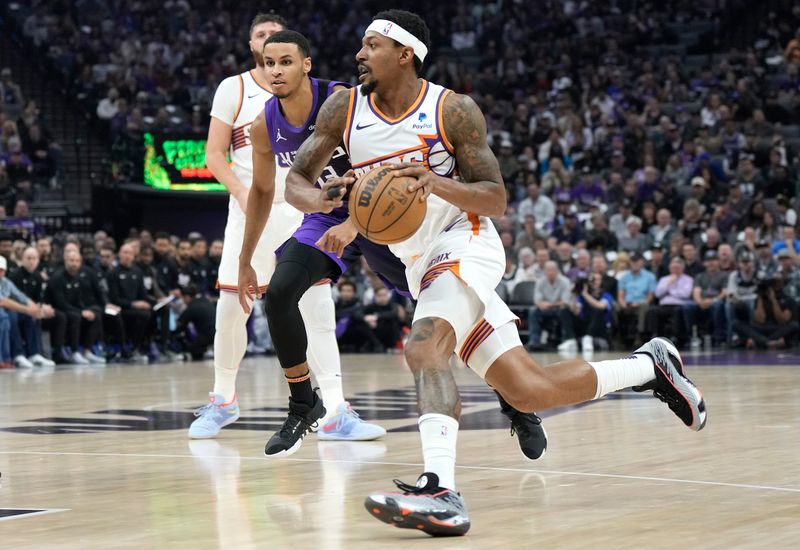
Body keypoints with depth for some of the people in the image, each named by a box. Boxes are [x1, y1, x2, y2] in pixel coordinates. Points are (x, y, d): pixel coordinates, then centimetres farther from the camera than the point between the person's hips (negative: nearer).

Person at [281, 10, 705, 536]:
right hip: (420, 263, 5)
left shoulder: (454, 111, -11)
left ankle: (440, 492, -43)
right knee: (529, 390, 4)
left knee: (425, 347, -33)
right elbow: (295, 179, 1)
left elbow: (496, 199, -10)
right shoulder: (343, 110, 0)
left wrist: (437, 183, -30)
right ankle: (650, 364, 23)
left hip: (465, 244, -5)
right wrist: (319, 199, -23)